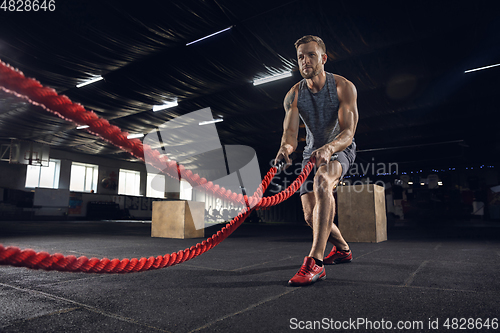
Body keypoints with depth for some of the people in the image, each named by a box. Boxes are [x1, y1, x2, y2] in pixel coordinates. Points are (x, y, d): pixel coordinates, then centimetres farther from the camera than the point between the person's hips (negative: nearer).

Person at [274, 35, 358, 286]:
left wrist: (329, 148, -47)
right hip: (312, 151, 4)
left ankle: (315, 261, -39)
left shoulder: (344, 87, -16)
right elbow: (290, 131, -17)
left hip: (340, 149, -4)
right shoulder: (293, 95, -7)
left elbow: (348, 132, -25)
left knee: (322, 180, -39)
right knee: (310, 214, -2)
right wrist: (286, 146, -42)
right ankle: (343, 250, 28)